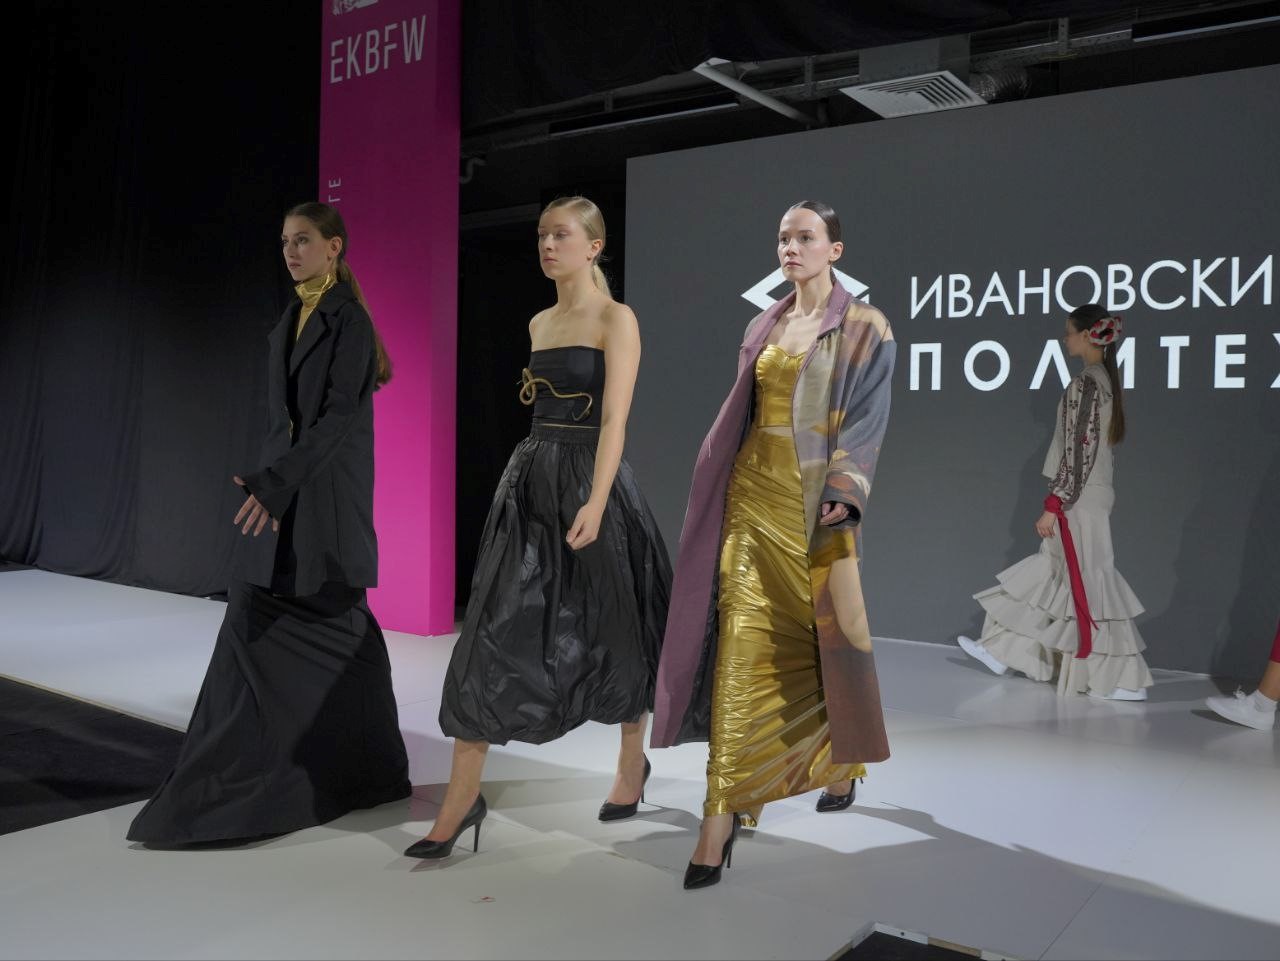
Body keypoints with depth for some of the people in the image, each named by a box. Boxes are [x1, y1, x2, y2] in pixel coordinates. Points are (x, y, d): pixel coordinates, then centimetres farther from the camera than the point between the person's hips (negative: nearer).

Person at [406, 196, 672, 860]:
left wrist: (595, 503, -28)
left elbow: (614, 420, -17)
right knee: (493, 632, -1)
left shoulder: (616, 319, -6)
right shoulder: (538, 323, 14)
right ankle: (462, 796, 6)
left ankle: (633, 763, 33)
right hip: (531, 478, 6)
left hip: (589, 480, -6)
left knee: (607, 634, 9)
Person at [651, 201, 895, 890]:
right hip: (754, 497, 4)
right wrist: (724, 490, 11)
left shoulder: (864, 329, -1)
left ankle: (842, 762, 38)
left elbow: (867, 420, -8)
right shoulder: (763, 328, 13)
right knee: (743, 644, -3)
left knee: (828, 635, 9)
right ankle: (723, 814, -1)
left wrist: (841, 499, -20)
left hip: (815, 500, -3)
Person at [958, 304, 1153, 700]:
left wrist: (1053, 505, -17)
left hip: (1079, 500, -10)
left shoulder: (1084, 382, -16)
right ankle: (1001, 651, 24)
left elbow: (1078, 449, -20)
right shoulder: (1104, 379, 12)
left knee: (1087, 583, -3)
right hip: (1090, 496, 10)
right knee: (1048, 574, 14)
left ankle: (1127, 680, 5)